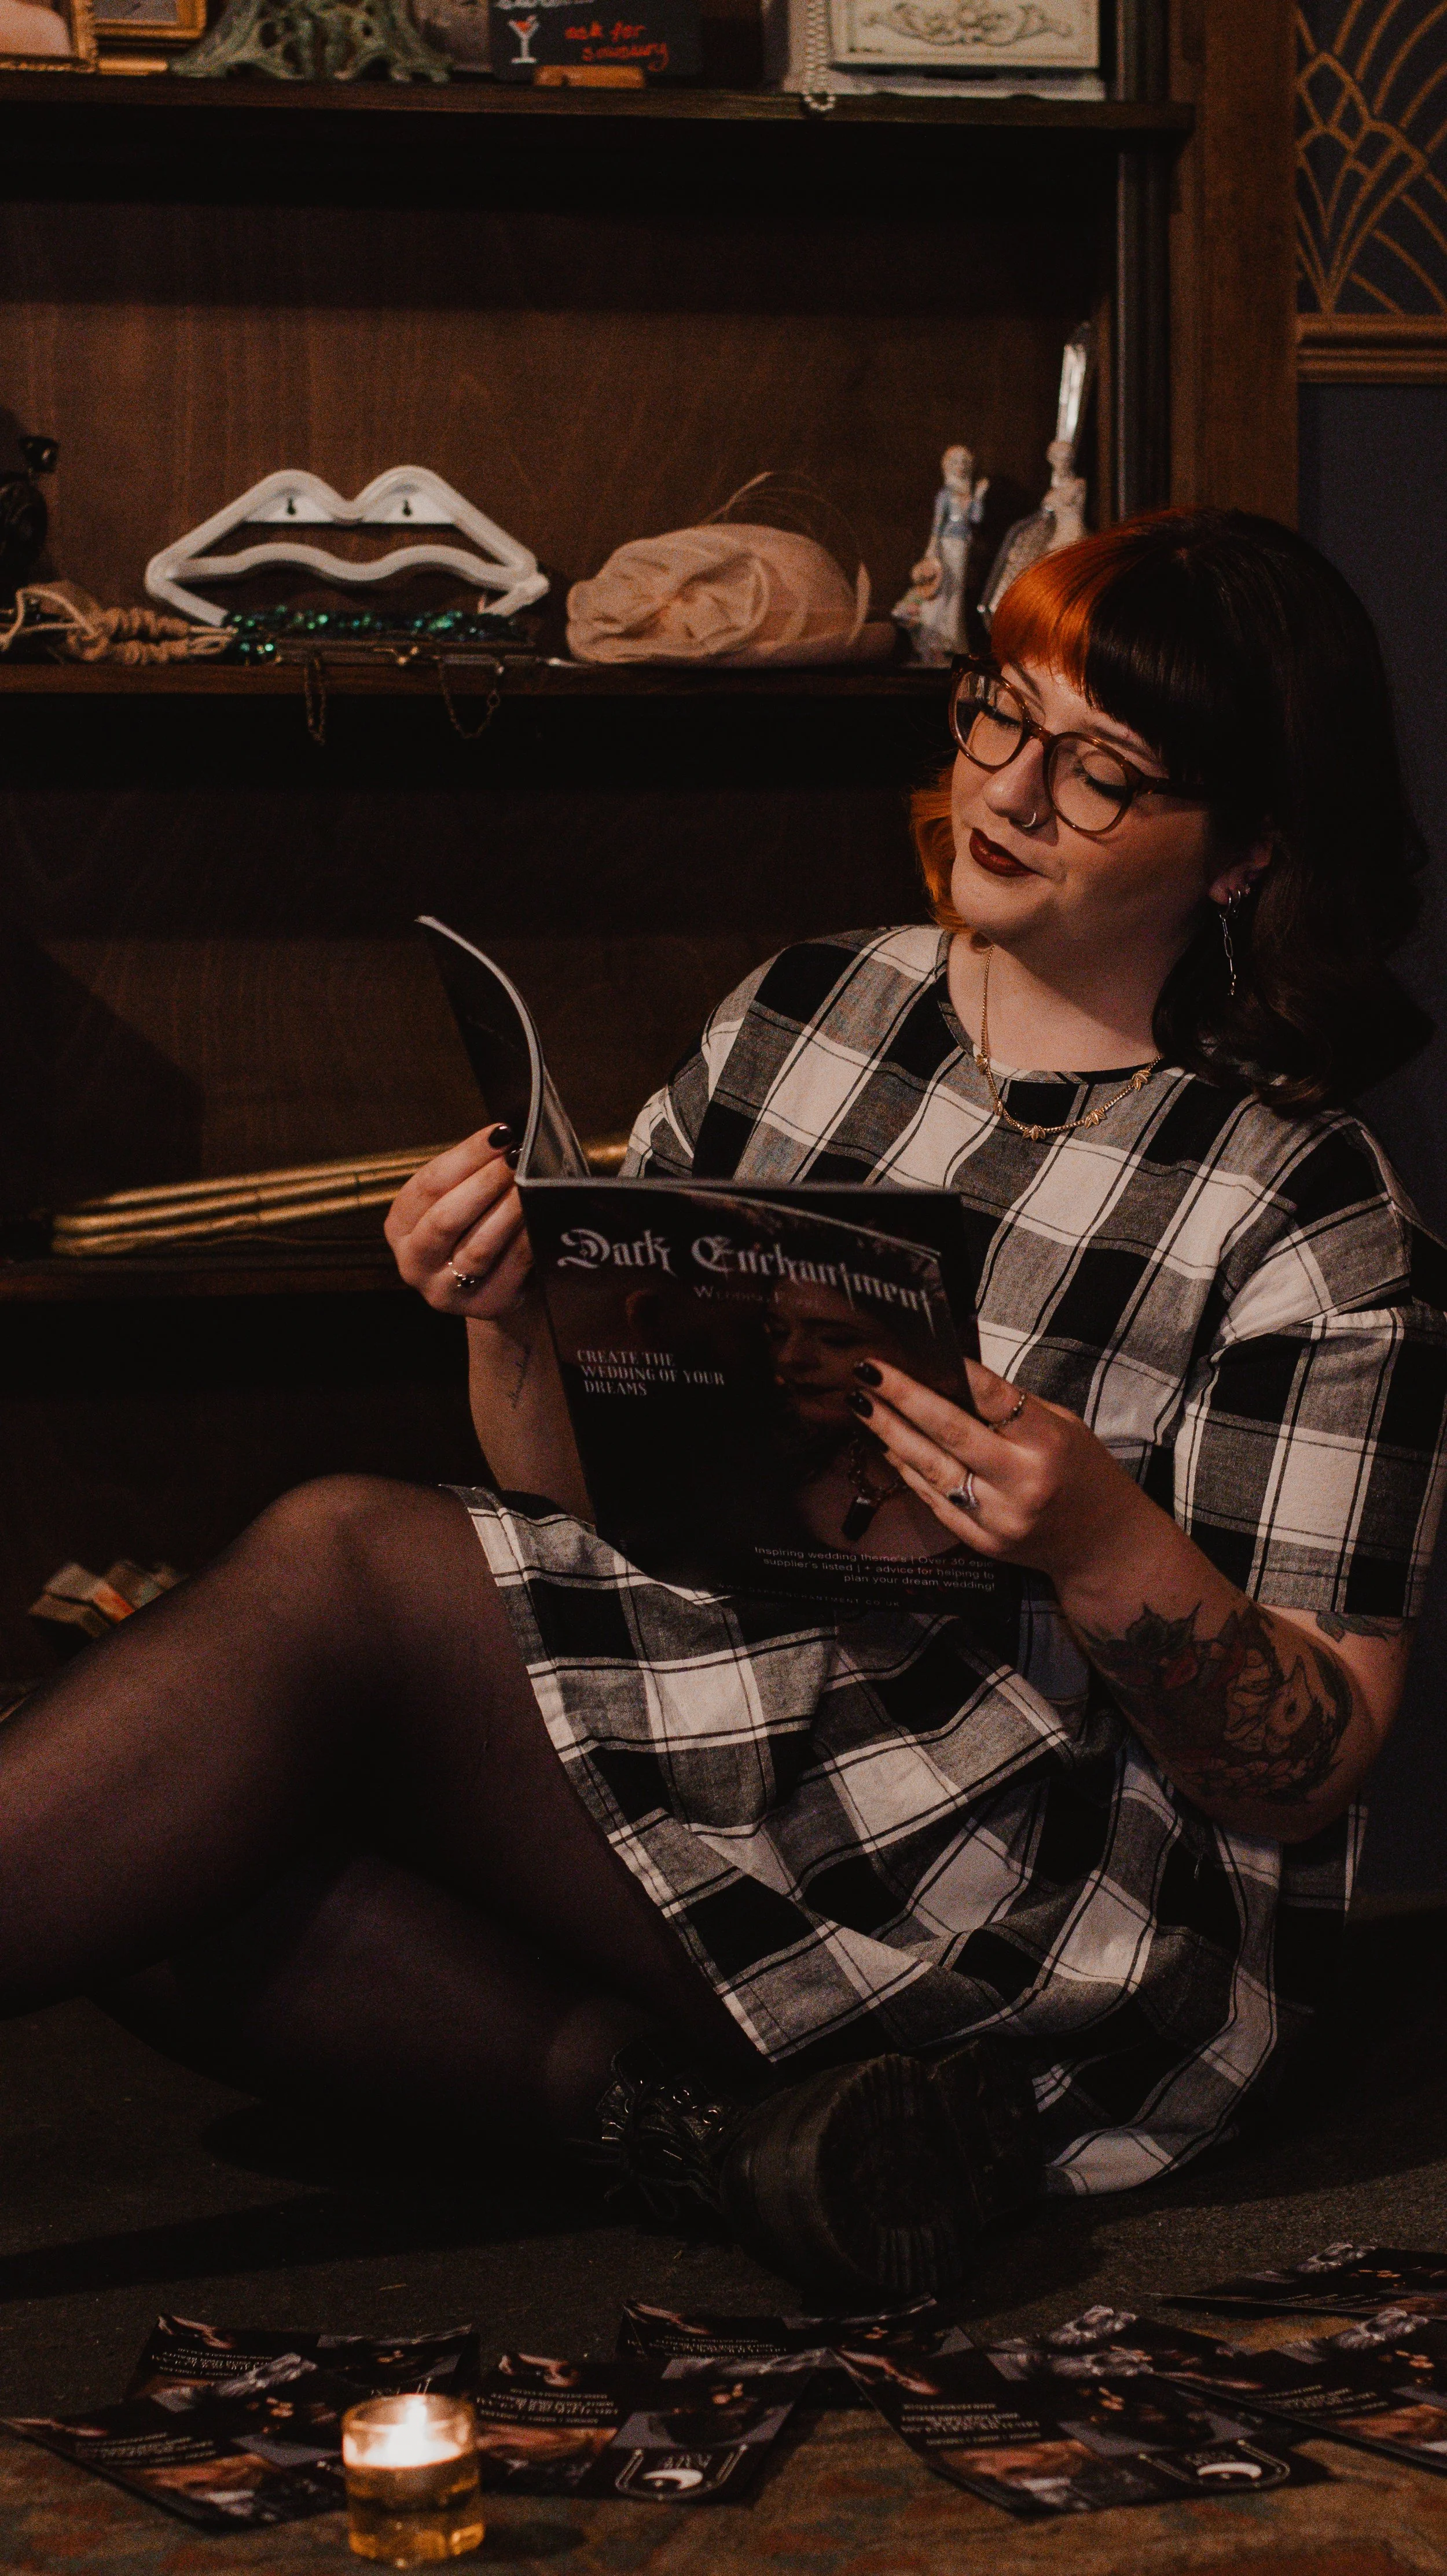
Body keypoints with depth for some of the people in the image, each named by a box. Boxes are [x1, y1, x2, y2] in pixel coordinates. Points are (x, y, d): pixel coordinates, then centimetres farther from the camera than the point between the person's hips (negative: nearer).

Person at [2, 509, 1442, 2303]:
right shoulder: (798, 1015, 11)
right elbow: (586, 1496, 13)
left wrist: (1108, 1549, -26)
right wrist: (515, 1325, -8)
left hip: (1085, 1922, -6)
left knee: (338, 1564, -23)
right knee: (153, 1900, -20)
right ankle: (720, 2103, -24)